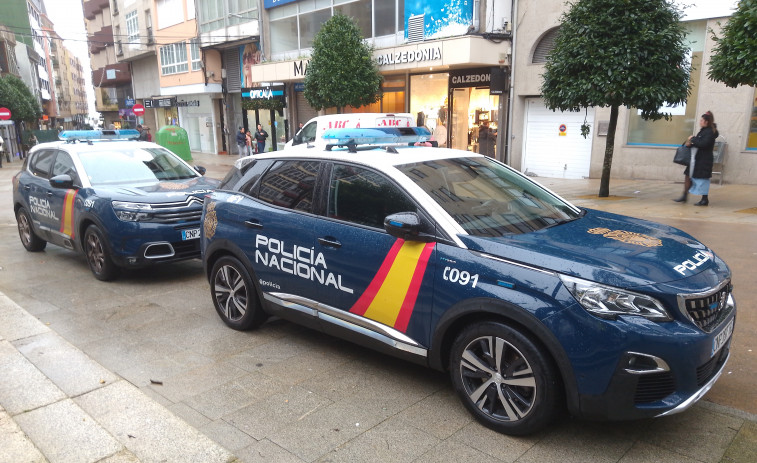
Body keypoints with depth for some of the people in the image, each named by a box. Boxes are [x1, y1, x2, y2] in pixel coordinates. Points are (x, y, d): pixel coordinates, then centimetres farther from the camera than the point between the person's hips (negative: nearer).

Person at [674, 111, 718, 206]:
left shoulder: (710, 132, -13)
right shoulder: (703, 131, 14)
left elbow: (703, 144, -24)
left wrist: (693, 139, -13)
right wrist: (691, 143, -3)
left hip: (704, 160, -9)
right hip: (697, 159, 9)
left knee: (703, 179, -3)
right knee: (688, 176, 9)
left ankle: (705, 200, 6)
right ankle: (685, 196, 15)